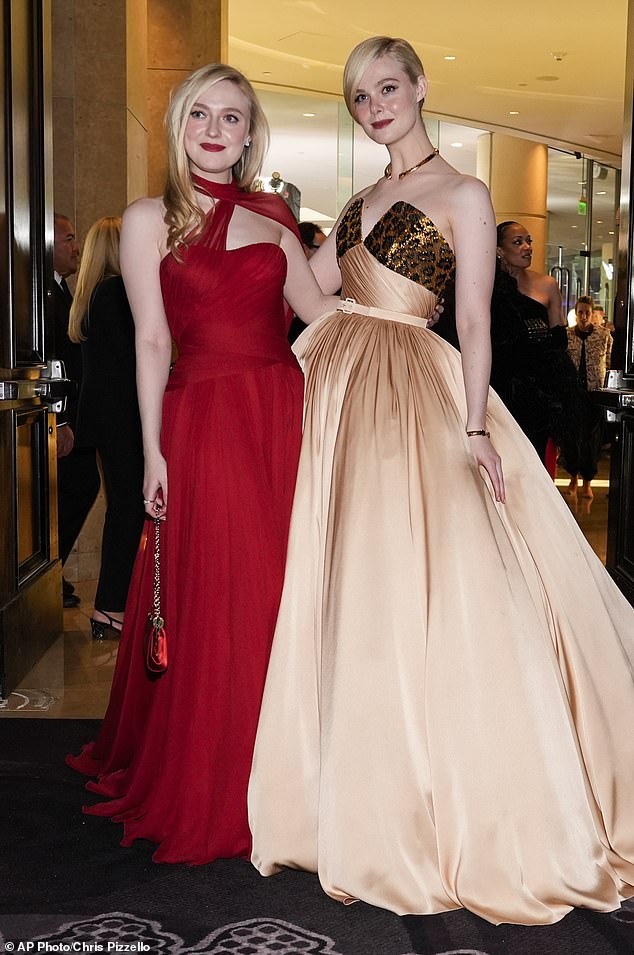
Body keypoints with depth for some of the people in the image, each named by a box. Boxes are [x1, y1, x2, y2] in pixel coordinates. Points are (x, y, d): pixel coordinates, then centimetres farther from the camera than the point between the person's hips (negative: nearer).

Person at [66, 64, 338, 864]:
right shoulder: (148, 221, 5)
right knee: (211, 604, 1)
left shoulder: (271, 216, 13)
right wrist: (154, 453, -4)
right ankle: (204, 788, 19)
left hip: (283, 414, 3)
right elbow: (152, 342, 0)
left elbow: (318, 308, 9)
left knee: (281, 594, 6)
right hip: (204, 422, -3)